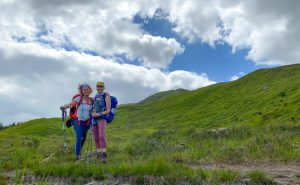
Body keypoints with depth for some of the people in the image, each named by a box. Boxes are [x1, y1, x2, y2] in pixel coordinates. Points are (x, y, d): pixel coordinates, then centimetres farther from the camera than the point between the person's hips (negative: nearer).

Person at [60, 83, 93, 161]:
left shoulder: (92, 100, 1)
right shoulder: (79, 99, -11)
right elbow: (70, 104, -21)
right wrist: (64, 106, -38)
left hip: (87, 122, 4)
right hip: (78, 121, -4)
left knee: (83, 138, 16)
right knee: (79, 138, -12)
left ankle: (78, 152, 36)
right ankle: (77, 156, -4)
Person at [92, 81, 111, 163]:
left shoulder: (106, 96, -3)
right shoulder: (95, 96, 15)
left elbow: (108, 110, -7)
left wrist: (99, 114, -18)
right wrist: (92, 112, 4)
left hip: (102, 118, -6)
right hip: (94, 119, 6)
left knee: (102, 135, -23)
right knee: (96, 138, 8)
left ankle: (104, 155, -18)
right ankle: (98, 155, 18)